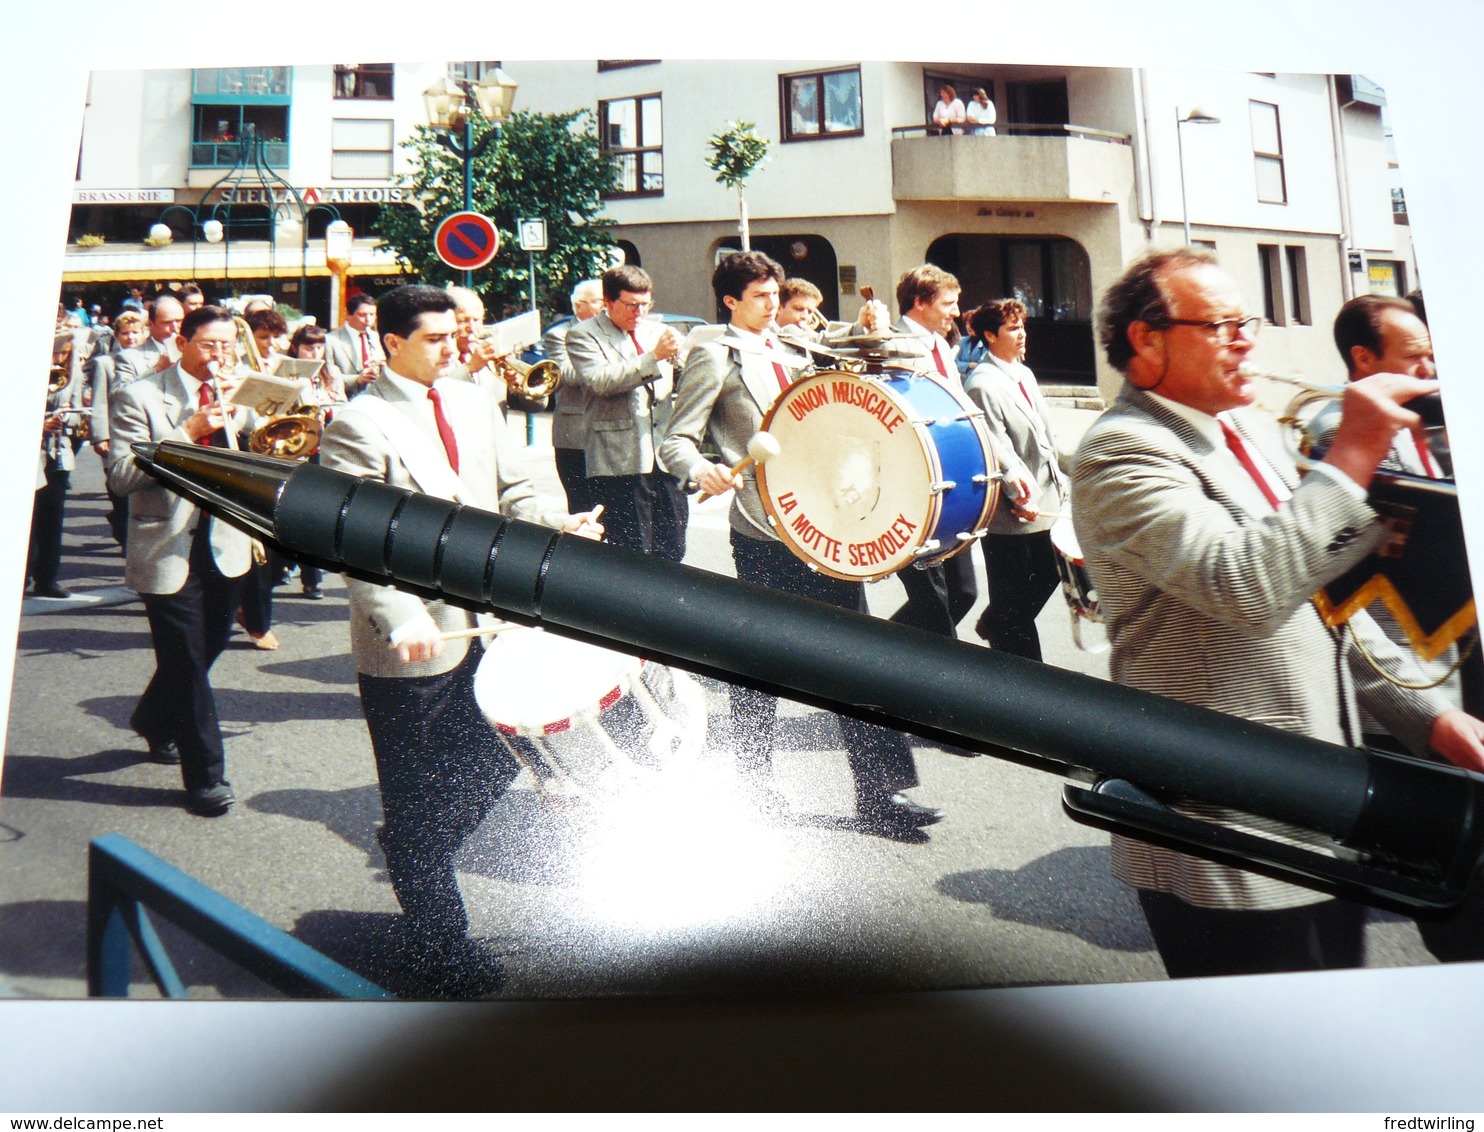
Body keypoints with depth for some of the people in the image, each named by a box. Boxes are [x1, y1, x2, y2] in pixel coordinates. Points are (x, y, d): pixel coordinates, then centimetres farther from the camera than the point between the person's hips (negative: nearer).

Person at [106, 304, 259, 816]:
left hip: (225, 547, 5)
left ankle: (155, 721, 47)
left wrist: (238, 408, -9)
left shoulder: (239, 397, 9)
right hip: (170, 550, -5)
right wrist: (189, 432, -21)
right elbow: (122, 475, -15)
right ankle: (205, 775, 12)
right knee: (187, 665, 1)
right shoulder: (139, 397, -7)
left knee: (206, 650, 18)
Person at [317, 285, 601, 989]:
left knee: (491, 770, 14)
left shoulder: (475, 403, 10)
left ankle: (406, 850, 44)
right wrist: (402, 619, -30)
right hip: (409, 646, -6)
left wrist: (561, 523, -7)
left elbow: (510, 492, 13)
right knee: (418, 806, 8)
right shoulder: (358, 424, -10)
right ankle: (441, 955, 27)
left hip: (482, 628, 6)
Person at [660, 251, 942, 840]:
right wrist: (702, 469, -28)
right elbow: (676, 442, -7)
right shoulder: (715, 356, 1)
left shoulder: (793, 355, 21)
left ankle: (879, 793, 10)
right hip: (765, 532, -6)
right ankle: (753, 788, 25)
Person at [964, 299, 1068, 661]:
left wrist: (1059, 479, 13)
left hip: (1043, 504, 9)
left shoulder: (1025, 374, 13)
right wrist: (1019, 493, -26)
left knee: (1048, 576, 19)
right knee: (1014, 601, 3)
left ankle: (993, 625, 41)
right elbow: (996, 450, -20)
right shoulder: (982, 384, -13)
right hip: (1011, 511, -9)